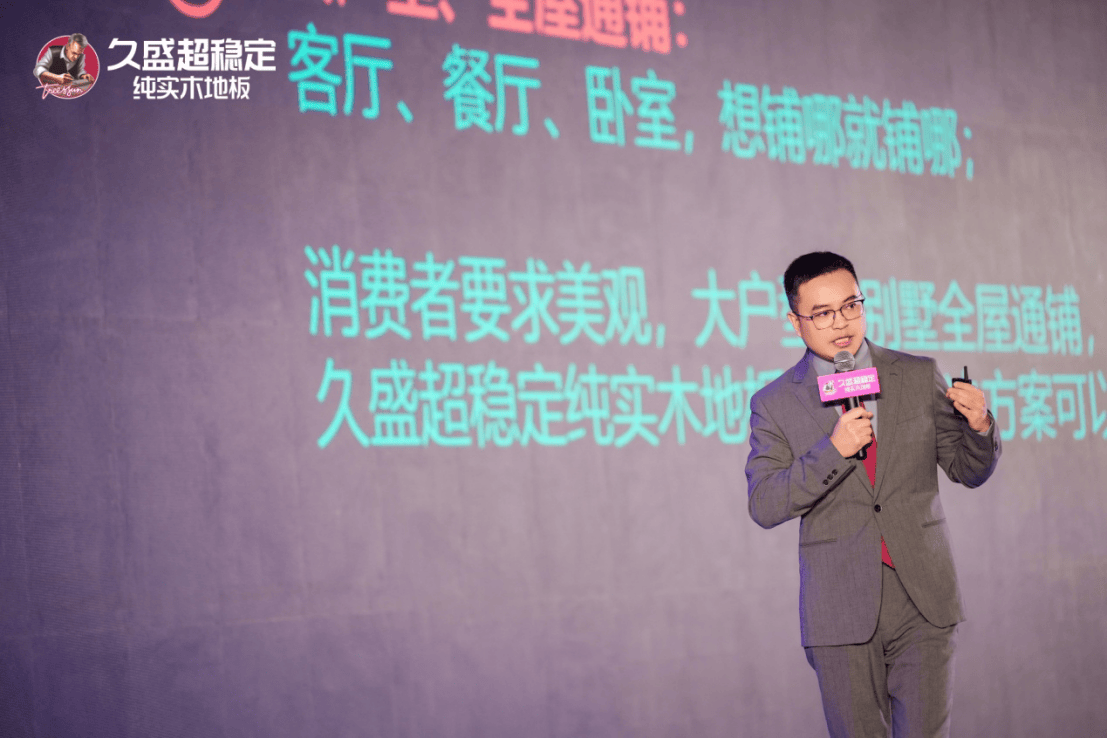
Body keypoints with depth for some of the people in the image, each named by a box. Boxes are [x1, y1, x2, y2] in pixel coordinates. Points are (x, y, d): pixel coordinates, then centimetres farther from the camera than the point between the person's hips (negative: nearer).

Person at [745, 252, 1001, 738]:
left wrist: (978, 426, -11)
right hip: (841, 611, -1)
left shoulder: (919, 377, 7)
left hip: (924, 601, 1)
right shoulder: (774, 405, 2)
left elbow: (969, 471, 11)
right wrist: (834, 450, -18)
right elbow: (764, 506, -7)